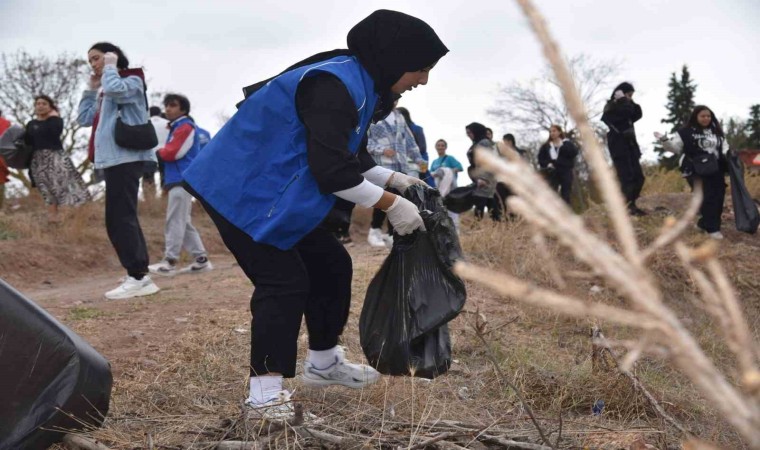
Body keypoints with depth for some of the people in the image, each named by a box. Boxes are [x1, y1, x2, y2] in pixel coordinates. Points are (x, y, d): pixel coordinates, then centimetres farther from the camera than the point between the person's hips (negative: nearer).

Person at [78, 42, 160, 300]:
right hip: (112, 159, 10)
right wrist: (92, 89, 21)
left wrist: (111, 66, -5)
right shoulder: (104, 92, 25)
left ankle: (137, 277, -15)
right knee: (124, 218, 8)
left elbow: (114, 89, -22)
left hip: (125, 158, -10)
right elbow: (84, 119, 23)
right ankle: (139, 276, 11)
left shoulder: (132, 81, 0)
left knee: (119, 219, -14)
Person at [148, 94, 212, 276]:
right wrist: (163, 152, 3)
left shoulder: (185, 126, -7)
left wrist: (158, 152, 3)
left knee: (175, 222, -12)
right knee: (184, 223, 9)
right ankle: (201, 259, 9)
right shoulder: (176, 128, 24)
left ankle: (169, 262, -13)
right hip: (178, 180, 10)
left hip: (182, 180, -10)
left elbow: (172, 153, -14)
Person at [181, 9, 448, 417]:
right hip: (242, 192, -10)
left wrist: (394, 180, 4)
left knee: (331, 265, 11)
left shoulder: (360, 86, 8)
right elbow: (332, 171, -30)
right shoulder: (335, 85, -25)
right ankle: (265, 389, -3)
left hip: (280, 196, 10)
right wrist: (390, 204, -21)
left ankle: (323, 363, 26)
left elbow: (349, 159, 15)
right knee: (284, 280, -14)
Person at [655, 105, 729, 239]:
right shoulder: (686, 132, -1)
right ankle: (712, 228, -7)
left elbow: (724, 147, 20)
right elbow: (675, 147, -2)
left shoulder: (716, 132, 16)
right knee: (708, 197, -14)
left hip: (715, 170, 6)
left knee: (718, 197, 4)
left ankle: (704, 223, 20)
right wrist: (664, 140, -19)